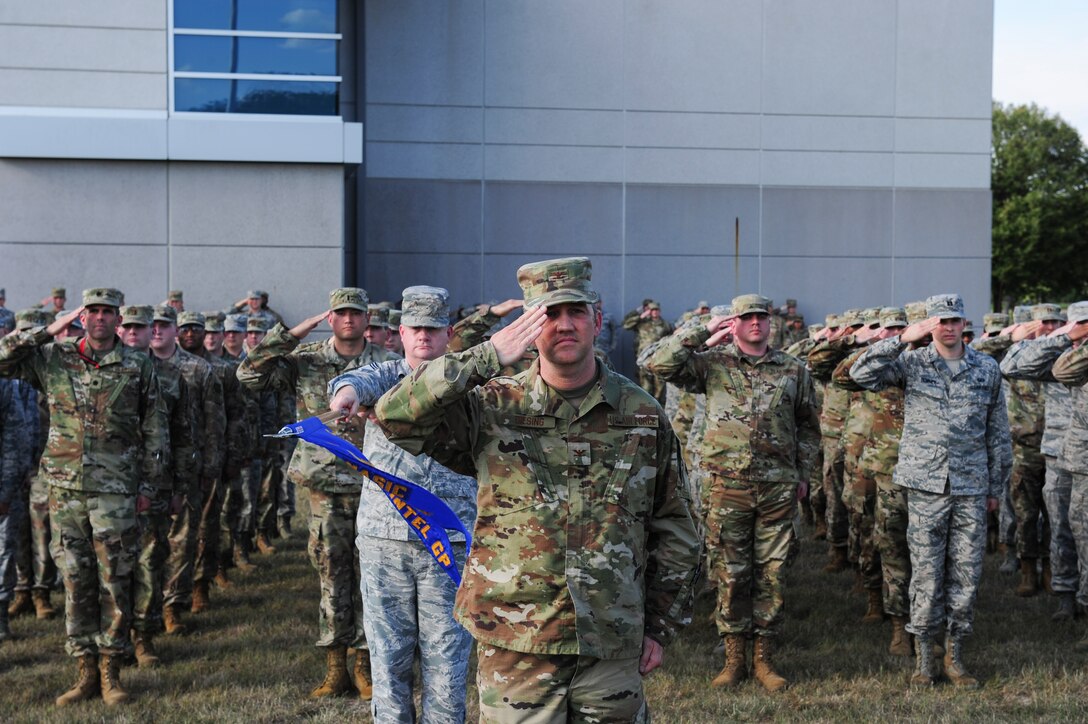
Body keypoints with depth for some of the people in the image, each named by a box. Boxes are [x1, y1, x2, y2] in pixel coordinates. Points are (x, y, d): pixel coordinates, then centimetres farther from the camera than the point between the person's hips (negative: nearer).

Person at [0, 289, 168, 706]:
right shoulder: (52, 359, 7)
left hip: (115, 490, -2)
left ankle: (111, 671, 9)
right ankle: (86, 671, 15)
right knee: (76, 581, 7)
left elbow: (155, 428, 5)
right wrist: (48, 330, -3)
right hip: (65, 487, 2)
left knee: (114, 581, 1)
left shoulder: (138, 367, 2)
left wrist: (148, 482, 2)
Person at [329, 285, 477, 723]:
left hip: (451, 541, -1)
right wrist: (348, 391, -40)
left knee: (446, 658, 2)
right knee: (388, 654, 6)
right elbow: (364, 380, -18)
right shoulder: (386, 375, 6)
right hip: (384, 537, 1)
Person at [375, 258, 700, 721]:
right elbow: (396, 417, -18)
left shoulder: (643, 417, 4)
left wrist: (661, 626, 9)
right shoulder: (492, 408, -3)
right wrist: (488, 357, -21)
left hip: (613, 648, 2)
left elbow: (674, 530, 10)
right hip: (514, 649, -2)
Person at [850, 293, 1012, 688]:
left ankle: (955, 655, 18)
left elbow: (998, 433, 12)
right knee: (926, 573, 1)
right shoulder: (912, 363, 1)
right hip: (925, 485, -2)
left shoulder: (987, 370, 7)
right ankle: (923, 658, 12)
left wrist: (997, 486, 12)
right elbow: (861, 373, -15)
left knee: (967, 574, 6)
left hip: (971, 489, 2)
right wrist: (902, 339, -21)